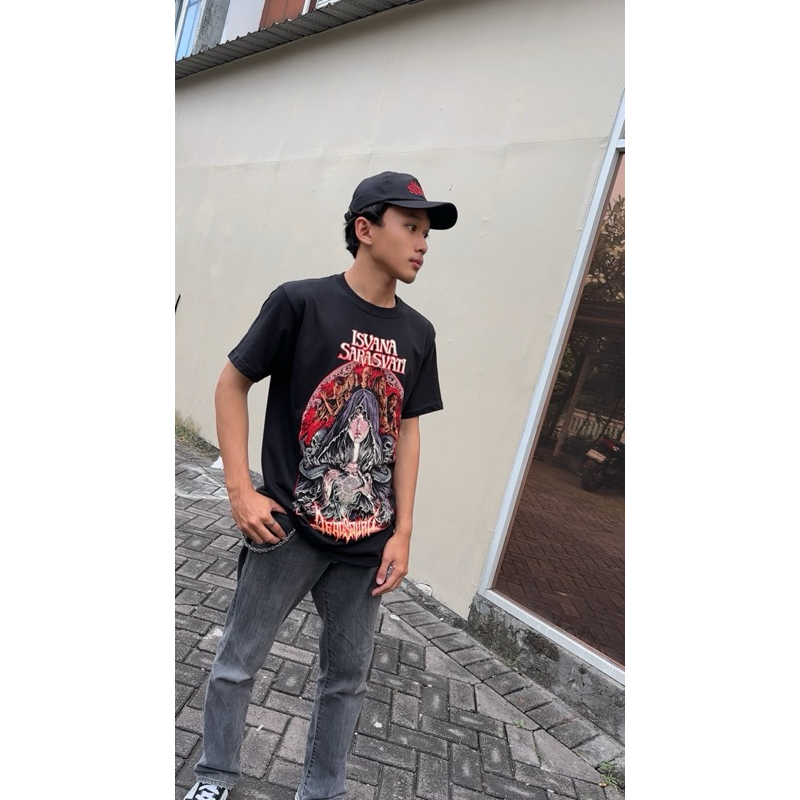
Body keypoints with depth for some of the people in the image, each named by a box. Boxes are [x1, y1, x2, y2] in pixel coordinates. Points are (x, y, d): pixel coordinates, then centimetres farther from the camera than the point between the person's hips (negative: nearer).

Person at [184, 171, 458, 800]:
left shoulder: (417, 334, 2)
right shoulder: (300, 302, -12)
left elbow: (407, 431, 6)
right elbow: (232, 384, -5)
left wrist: (402, 532, 3)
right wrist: (241, 491, -10)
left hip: (368, 544, 4)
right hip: (289, 530, -3)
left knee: (348, 678, 18)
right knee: (238, 662, 16)